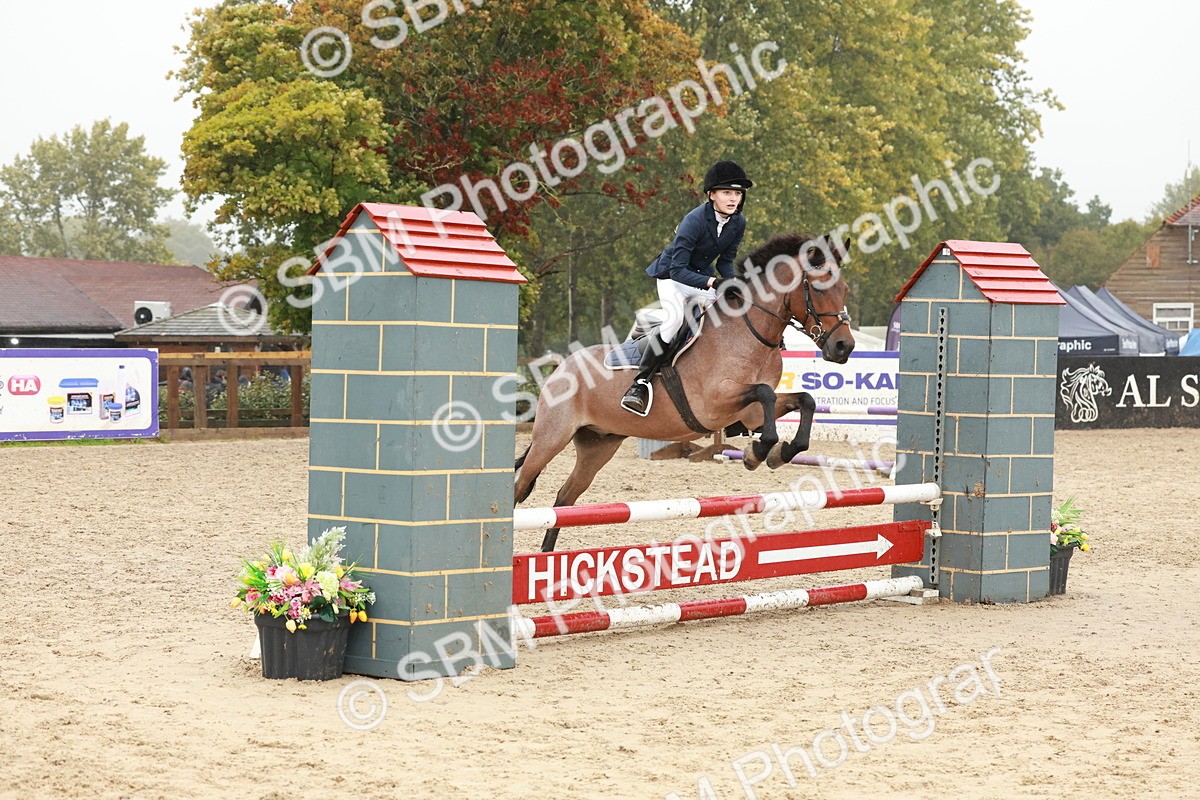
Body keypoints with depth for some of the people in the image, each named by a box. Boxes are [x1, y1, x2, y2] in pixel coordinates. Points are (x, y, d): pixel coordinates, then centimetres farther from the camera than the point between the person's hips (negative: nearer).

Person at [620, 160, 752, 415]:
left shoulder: (738, 223, -7)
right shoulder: (695, 221, -28)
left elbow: (725, 262, 3)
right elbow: (678, 270, -30)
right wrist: (712, 282, -42)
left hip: (703, 277, 7)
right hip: (672, 277, -7)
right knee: (675, 318, -32)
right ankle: (640, 384, -29)